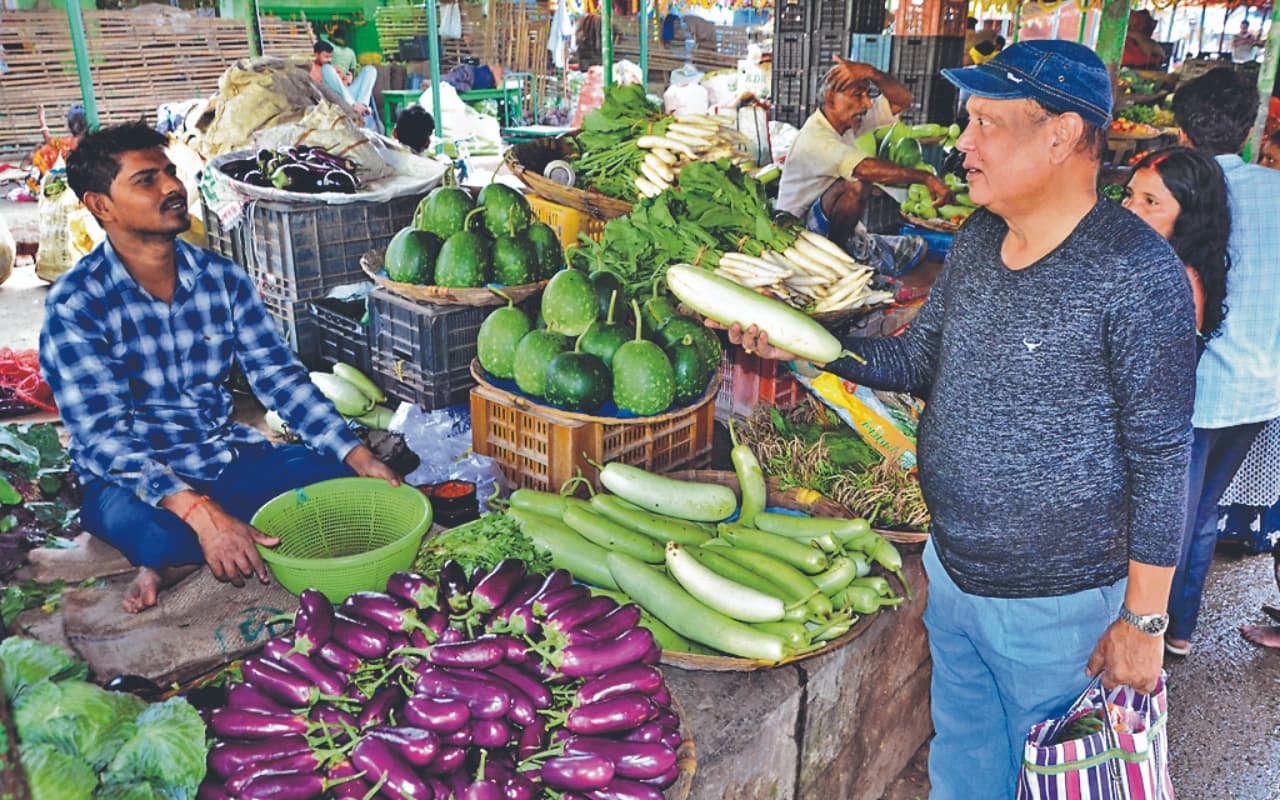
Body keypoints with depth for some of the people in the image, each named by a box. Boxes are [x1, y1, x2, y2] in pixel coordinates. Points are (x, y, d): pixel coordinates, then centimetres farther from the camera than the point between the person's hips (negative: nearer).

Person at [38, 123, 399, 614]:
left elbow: (279, 377, -1)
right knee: (161, 534, -38)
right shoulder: (76, 305, -14)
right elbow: (103, 436, -22)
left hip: (227, 458, 5)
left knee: (343, 478, -16)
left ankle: (181, 563, -11)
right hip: (135, 480, -5)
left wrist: (360, 459, -15)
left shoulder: (223, 279, 0)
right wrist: (203, 514, -38)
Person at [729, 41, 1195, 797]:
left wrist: (1145, 621, -13)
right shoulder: (978, 240, 0)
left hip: (1055, 604, -6)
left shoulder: (1136, 271, -21)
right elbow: (920, 360, 8)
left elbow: (1162, 456, -17)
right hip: (950, 570, 6)